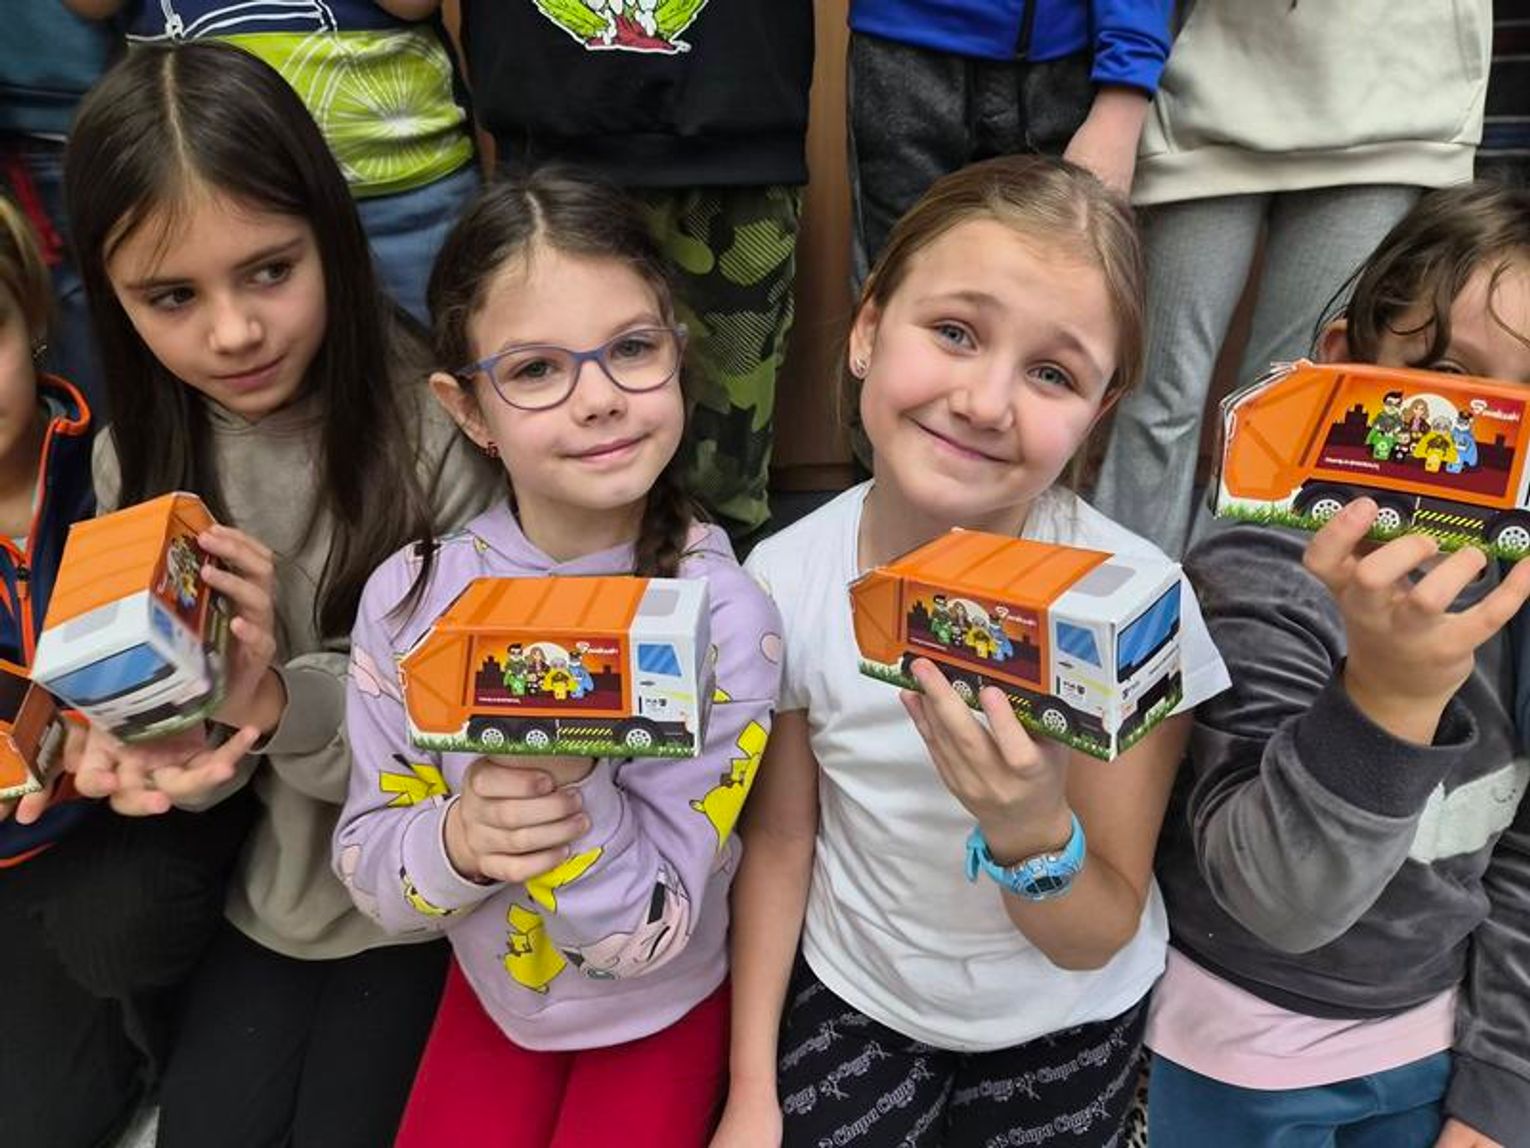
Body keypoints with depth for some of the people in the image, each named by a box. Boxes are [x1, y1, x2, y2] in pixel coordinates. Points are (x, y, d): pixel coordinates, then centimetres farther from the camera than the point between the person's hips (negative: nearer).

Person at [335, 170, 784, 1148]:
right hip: (492, 994, 3)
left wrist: (568, 770, -43)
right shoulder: (410, 597, -19)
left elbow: (649, 940, -26)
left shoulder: (725, 618, -28)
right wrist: (458, 841, -33)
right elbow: (370, 874, -10)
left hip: (668, 1013, -2)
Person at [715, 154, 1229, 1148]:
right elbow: (779, 837, -6)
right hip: (851, 995, 2)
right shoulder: (787, 578, -21)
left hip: (1063, 1024, -1)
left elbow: (1098, 940, -18)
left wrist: (1031, 830, -40)